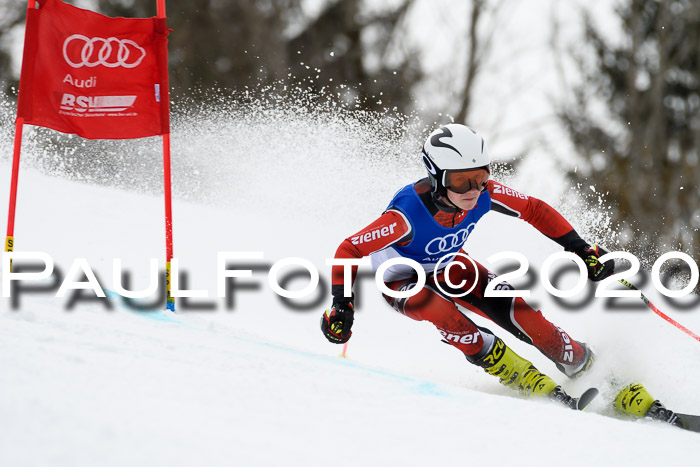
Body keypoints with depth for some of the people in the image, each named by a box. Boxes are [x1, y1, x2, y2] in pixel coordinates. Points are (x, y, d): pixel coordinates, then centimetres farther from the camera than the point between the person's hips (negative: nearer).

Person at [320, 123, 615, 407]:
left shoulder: (485, 194, -27)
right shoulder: (409, 214, -40)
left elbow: (534, 210, -10)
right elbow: (349, 250, -33)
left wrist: (579, 247, -13)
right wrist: (341, 305, -42)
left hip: (447, 266, 4)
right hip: (402, 281, -4)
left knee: (508, 306, -19)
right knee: (442, 312, -35)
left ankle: (584, 365, -2)